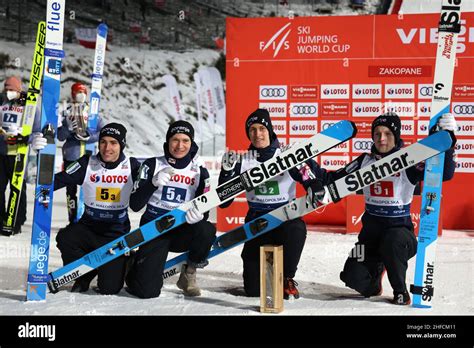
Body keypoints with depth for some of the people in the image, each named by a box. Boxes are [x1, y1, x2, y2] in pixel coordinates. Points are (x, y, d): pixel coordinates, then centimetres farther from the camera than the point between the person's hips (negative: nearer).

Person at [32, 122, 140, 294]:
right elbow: (52, 182, -13)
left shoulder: (132, 166, -7)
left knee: (109, 288, -10)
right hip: (88, 227, 2)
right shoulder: (87, 164, -7)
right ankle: (85, 275, 2)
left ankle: (123, 263, 28)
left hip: (117, 234, -1)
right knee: (64, 238, -31)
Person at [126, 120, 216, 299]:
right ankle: (136, 267, 20)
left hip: (182, 231, 2)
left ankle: (189, 271, -4)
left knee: (207, 230, -33)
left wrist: (199, 214, -22)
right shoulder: (153, 165, -3)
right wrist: (154, 182, -26)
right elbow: (135, 205, -9)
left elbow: (205, 209, 3)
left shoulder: (200, 172, 3)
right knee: (147, 291, -17)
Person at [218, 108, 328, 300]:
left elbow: (316, 180, -5)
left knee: (296, 229, -40)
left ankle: (287, 278, -11)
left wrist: (320, 192, -27)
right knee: (253, 291, -3)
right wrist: (227, 170, -14)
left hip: (285, 217, -2)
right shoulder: (243, 161, 0)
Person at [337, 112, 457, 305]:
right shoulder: (366, 161, 3)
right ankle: (376, 269, 26)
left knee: (392, 241, -38)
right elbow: (337, 178, 5)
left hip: (400, 228, -3)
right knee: (354, 278, -14)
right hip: (371, 229, 3)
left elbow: (445, 173, -17)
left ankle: (401, 291, -9)